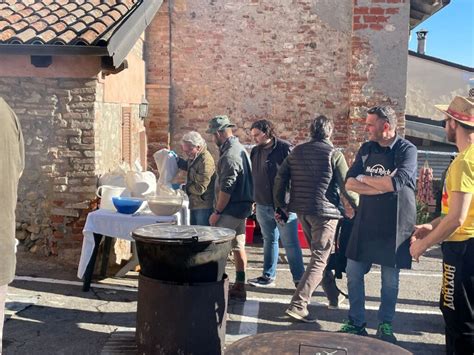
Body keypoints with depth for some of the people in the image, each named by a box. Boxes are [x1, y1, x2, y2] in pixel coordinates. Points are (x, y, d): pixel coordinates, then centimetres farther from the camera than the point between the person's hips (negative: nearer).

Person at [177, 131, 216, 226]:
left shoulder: (205, 161, -24)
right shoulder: (194, 156, 5)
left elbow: (200, 189, -24)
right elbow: (188, 167, 29)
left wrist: (183, 187, -11)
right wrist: (177, 159, 10)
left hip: (204, 206, -10)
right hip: (195, 204, 10)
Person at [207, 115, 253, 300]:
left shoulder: (229, 156, -19)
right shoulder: (239, 149, 13)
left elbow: (226, 189, -22)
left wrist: (217, 212, -16)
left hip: (231, 209, -10)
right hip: (241, 207, 10)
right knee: (238, 246, 13)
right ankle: (239, 287, 20)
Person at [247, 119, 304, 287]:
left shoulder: (285, 148, -11)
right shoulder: (255, 151, 8)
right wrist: (254, 199, 13)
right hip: (263, 206, 6)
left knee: (290, 243, -1)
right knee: (269, 240, 15)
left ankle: (299, 279, 8)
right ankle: (268, 276, 24)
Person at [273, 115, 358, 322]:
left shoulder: (296, 152, 7)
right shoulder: (334, 155, -8)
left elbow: (280, 179, 7)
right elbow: (347, 187, -8)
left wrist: (281, 206, 14)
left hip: (301, 211, 6)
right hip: (325, 211, -6)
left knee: (319, 254, 20)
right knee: (319, 260, -2)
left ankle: (334, 296, 33)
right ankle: (298, 304, -9)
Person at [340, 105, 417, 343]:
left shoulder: (407, 150, -9)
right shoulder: (366, 149, 6)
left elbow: (395, 183, -24)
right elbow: (350, 183, -3)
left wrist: (364, 178, -9)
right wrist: (382, 187, -15)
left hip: (393, 226, -4)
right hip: (365, 222, 4)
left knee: (390, 279, 7)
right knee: (353, 272, 5)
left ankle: (385, 326, 24)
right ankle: (356, 323, 19)